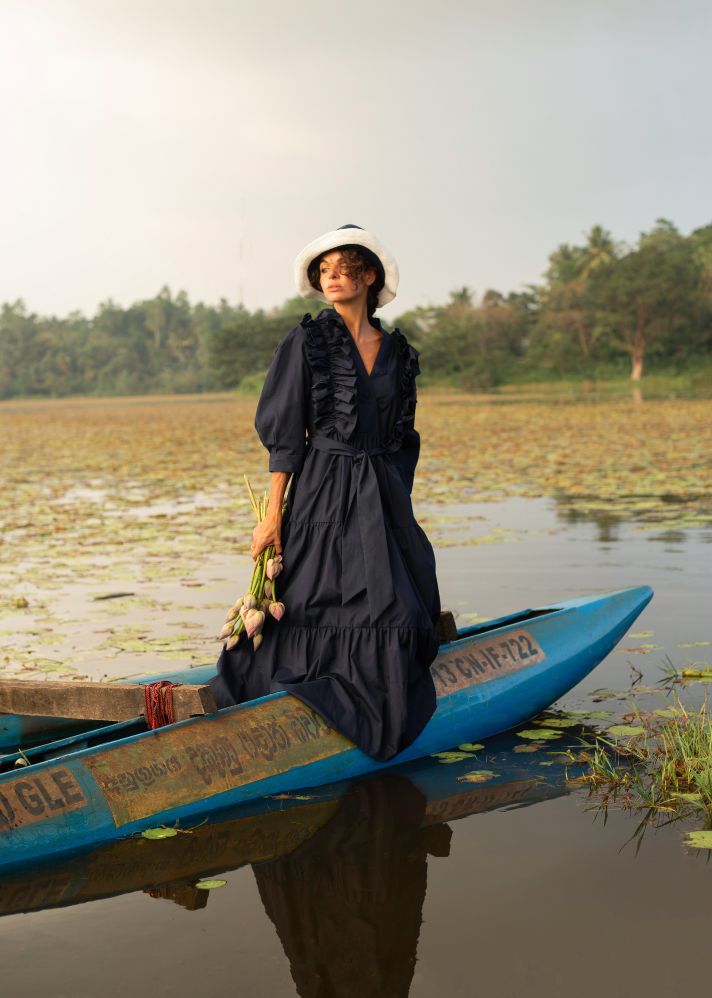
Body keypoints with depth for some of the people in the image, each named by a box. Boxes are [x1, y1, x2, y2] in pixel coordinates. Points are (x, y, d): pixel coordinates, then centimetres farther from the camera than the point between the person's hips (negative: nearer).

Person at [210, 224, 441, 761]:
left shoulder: (398, 352, 11)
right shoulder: (307, 342, -2)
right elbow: (285, 435, -6)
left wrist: (400, 509, 13)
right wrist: (274, 514, -11)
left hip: (384, 499, 5)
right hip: (323, 496, -4)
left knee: (397, 612, 1)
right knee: (319, 616, -5)